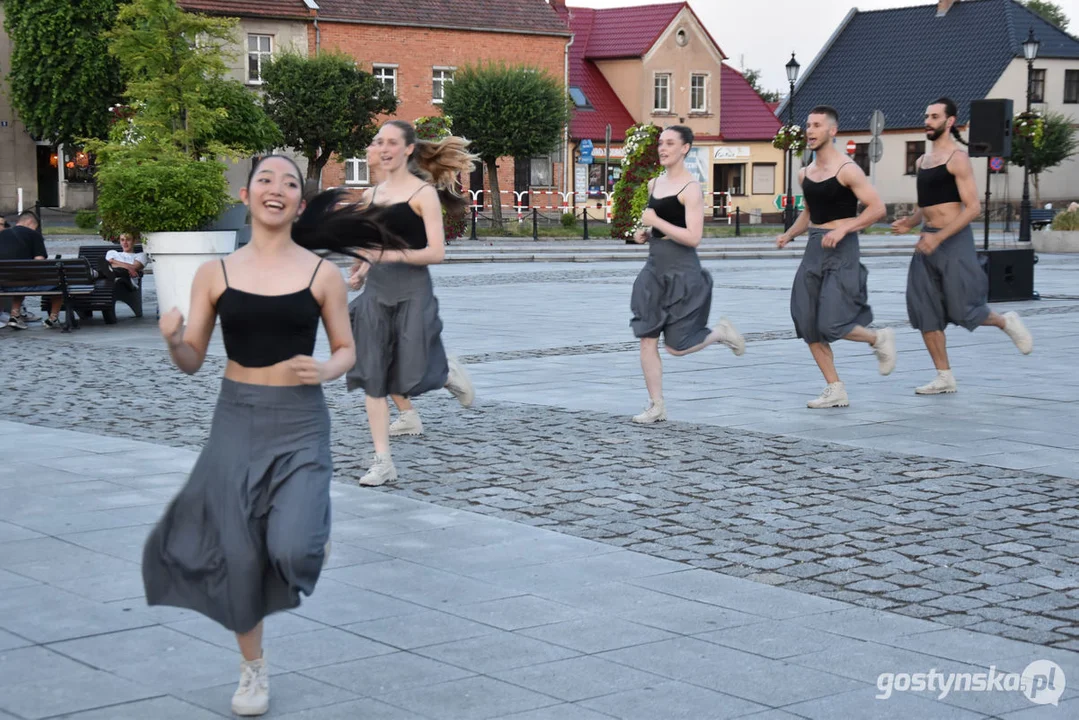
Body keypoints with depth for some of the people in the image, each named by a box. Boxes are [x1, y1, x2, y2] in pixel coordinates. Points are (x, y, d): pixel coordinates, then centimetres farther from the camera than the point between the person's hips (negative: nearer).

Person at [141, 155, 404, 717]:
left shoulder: (322, 273, -2)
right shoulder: (215, 273, 0)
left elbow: (347, 350, 6)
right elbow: (192, 361, 3)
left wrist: (324, 371, -15)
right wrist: (173, 340, -19)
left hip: (301, 422, -1)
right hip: (236, 419, 2)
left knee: (290, 550, -19)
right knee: (238, 555, 5)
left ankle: (314, 531, 21)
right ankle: (253, 668, 29)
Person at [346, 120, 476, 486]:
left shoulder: (423, 193, -7)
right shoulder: (372, 195, 10)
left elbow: (436, 252, -13)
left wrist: (392, 255, -24)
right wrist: (363, 267, 6)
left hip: (412, 291, -5)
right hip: (376, 290, 6)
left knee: (410, 373, -5)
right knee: (372, 374, 1)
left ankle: (449, 373, 32)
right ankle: (383, 462, 10)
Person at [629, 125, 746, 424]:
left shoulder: (691, 188, -13)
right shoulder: (654, 184, 10)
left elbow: (693, 237, -20)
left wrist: (655, 222, -19)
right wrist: (644, 233, 5)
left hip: (682, 271, -7)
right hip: (654, 268, 7)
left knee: (676, 346, -1)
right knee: (647, 339, 1)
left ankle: (721, 332, 26)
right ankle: (656, 406, 8)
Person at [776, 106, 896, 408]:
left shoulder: (847, 170, -10)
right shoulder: (805, 174, 12)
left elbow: (877, 208, -13)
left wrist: (843, 229, -22)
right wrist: (789, 235, 8)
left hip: (842, 250, -7)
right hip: (814, 249, 8)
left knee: (831, 325, -14)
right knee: (808, 326, 2)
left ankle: (880, 339, 17)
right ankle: (836, 391, 11)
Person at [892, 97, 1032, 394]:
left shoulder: (957, 158, -9)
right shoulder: (922, 161, 15)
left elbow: (973, 208, -15)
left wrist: (939, 237, -24)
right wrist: (910, 223, 7)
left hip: (954, 240, -8)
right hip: (928, 241, 8)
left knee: (963, 311, -6)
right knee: (924, 312, 0)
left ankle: (1006, 322, 24)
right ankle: (944, 377, 7)